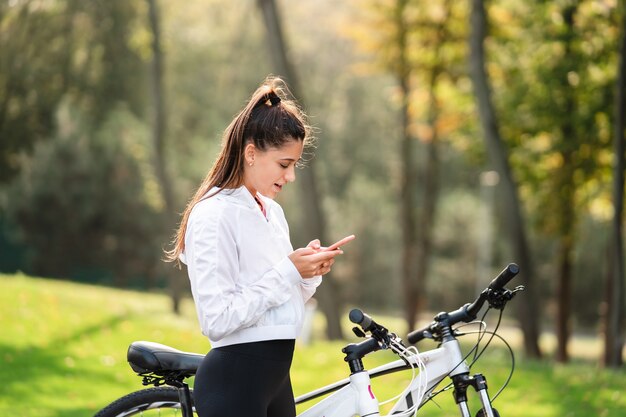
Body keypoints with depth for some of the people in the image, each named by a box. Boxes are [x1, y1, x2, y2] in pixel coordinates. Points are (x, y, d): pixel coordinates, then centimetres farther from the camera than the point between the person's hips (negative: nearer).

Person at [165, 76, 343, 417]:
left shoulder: (272, 211, 12)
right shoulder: (215, 215, -14)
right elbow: (216, 320, -21)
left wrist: (310, 272, -1)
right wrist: (288, 272, -18)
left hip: (275, 376, 9)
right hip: (233, 380, -9)